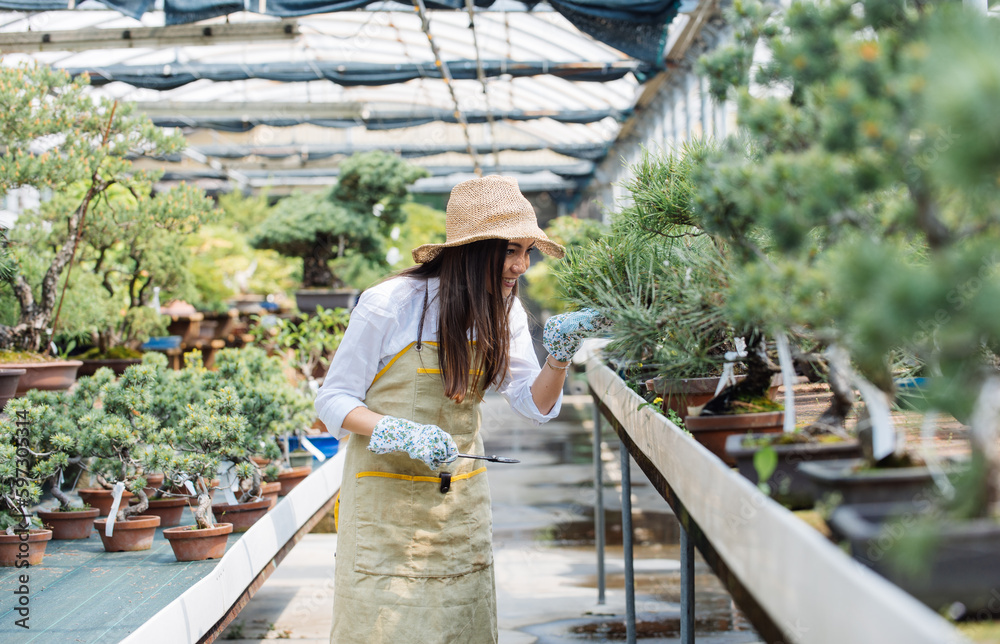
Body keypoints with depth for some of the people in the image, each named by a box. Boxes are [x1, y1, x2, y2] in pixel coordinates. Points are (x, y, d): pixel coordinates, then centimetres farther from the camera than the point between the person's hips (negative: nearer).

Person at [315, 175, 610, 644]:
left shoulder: (504, 313, 2)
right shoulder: (389, 305, -16)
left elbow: (536, 405, 2)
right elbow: (333, 400, -11)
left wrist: (560, 353, -17)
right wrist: (399, 433, -27)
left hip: (462, 499, 5)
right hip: (386, 497, -5)